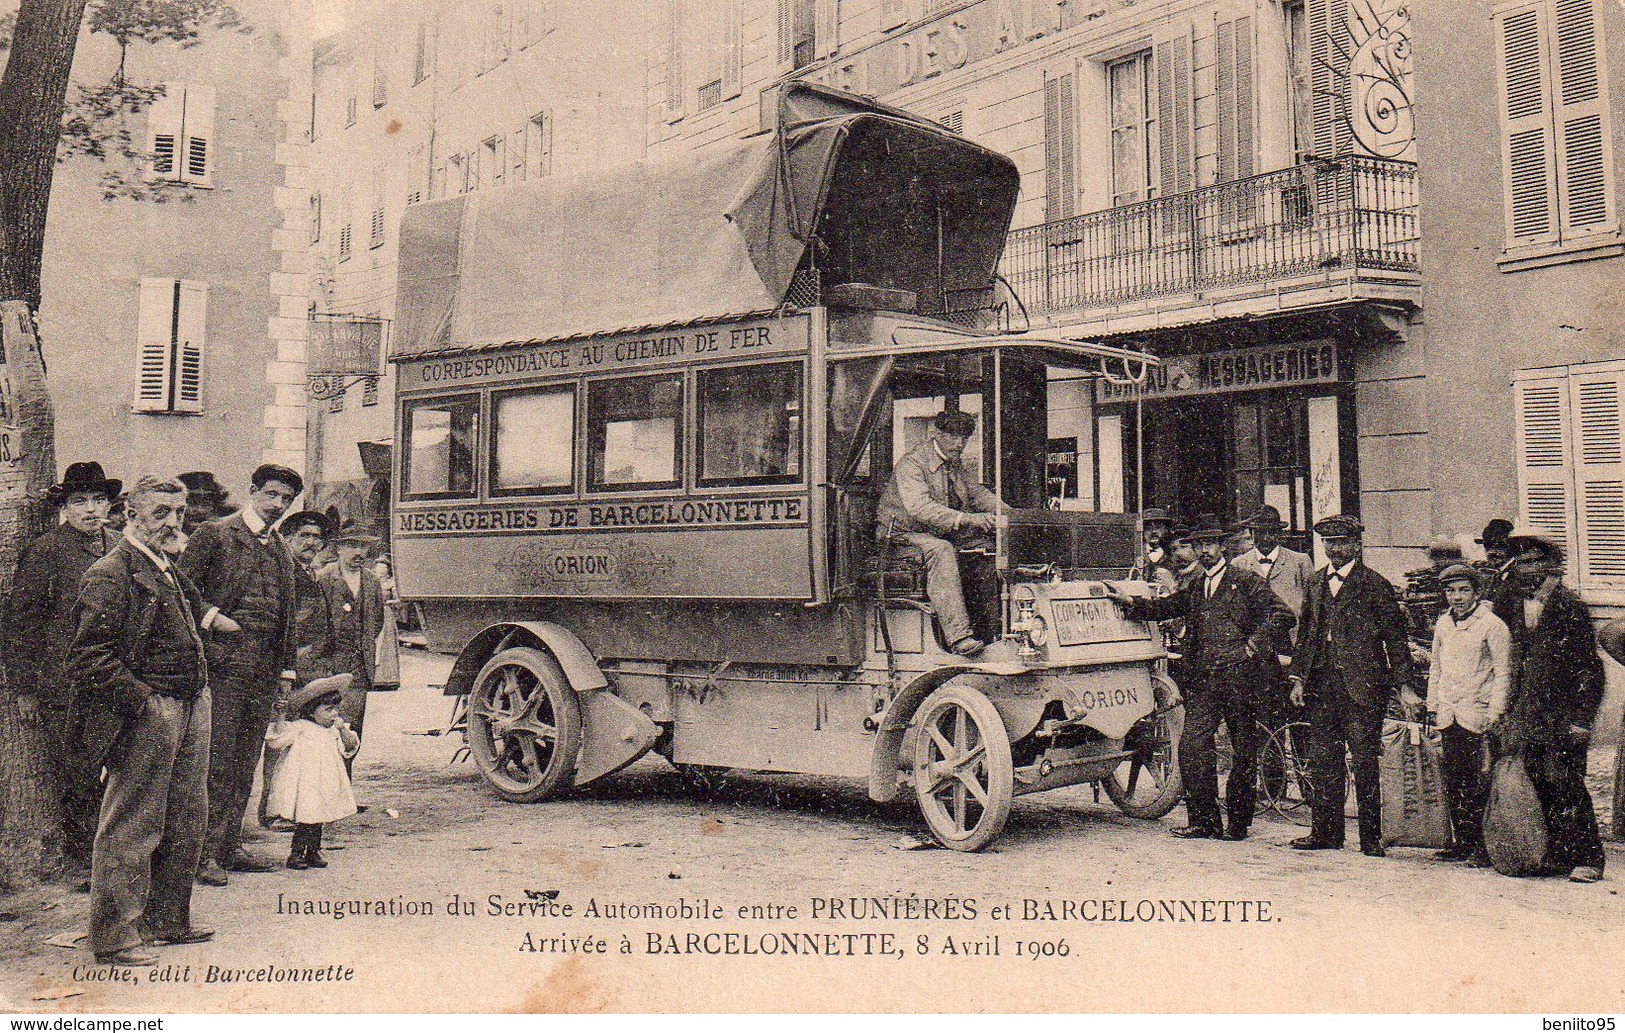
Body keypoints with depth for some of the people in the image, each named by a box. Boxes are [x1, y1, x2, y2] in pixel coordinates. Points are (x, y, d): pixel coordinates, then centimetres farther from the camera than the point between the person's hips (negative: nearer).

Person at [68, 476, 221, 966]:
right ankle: (114, 936, 9)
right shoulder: (109, 575, -11)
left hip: (190, 709, 9)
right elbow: (88, 658, -16)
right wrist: (142, 701, -19)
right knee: (131, 829, -1)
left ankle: (168, 919, 29)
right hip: (146, 714, -9)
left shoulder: (170, 571, 18)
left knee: (186, 822, 15)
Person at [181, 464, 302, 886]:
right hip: (225, 662, -6)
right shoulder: (215, 534, 0)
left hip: (265, 669, 6)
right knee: (217, 761, -6)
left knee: (245, 764, 10)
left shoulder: (282, 550, 19)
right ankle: (204, 853, 1)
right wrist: (211, 616, -16)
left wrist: (287, 669, 18)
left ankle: (230, 846, 17)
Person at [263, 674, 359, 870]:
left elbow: (351, 747, 11)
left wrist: (343, 729, -4)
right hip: (304, 785, -6)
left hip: (325, 784, 6)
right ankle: (296, 854, 2)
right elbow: (276, 742, -12)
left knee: (317, 818, 11)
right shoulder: (299, 727, -6)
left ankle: (313, 852, 21)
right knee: (305, 819, -9)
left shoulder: (333, 731, 13)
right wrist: (280, 718, -20)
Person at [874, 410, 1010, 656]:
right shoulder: (911, 464, -17)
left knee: (986, 546, -9)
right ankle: (959, 636, -44)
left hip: (945, 533, 8)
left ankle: (993, 628, -3)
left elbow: (974, 491, 23)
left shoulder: (954, 463, 10)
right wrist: (969, 520, -40)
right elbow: (920, 508, -32)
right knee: (942, 551, -36)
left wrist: (1004, 511, 4)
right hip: (904, 534, -8)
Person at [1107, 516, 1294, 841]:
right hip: (1203, 678, 5)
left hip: (1239, 675, -5)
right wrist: (1129, 601, 2)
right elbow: (1163, 608, 17)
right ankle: (1203, 820, 3)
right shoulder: (1194, 589, 21)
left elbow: (1282, 616, -3)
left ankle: (1238, 822, 13)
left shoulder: (1247, 582, 2)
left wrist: (1254, 646, -10)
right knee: (1191, 744, -6)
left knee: (1244, 750, 3)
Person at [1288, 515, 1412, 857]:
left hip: (1362, 687, -5)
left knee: (1365, 762, -1)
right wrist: (1298, 677, 12)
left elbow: (1395, 638, -2)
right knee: (1323, 760, 9)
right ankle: (1326, 832, 18)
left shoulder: (1375, 585, -2)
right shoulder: (1317, 582, 15)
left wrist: (1401, 683, -6)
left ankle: (1371, 838, 7)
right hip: (1321, 684, 6)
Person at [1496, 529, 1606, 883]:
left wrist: (1581, 719, -14)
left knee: (1566, 786, -6)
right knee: (1542, 788, 7)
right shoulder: (1518, 608, 12)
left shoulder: (1569, 606, -7)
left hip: (1561, 714, -6)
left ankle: (1588, 860, 4)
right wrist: (1509, 714, 15)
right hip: (1530, 714, 6)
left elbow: (1589, 666, -8)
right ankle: (1557, 857, 17)